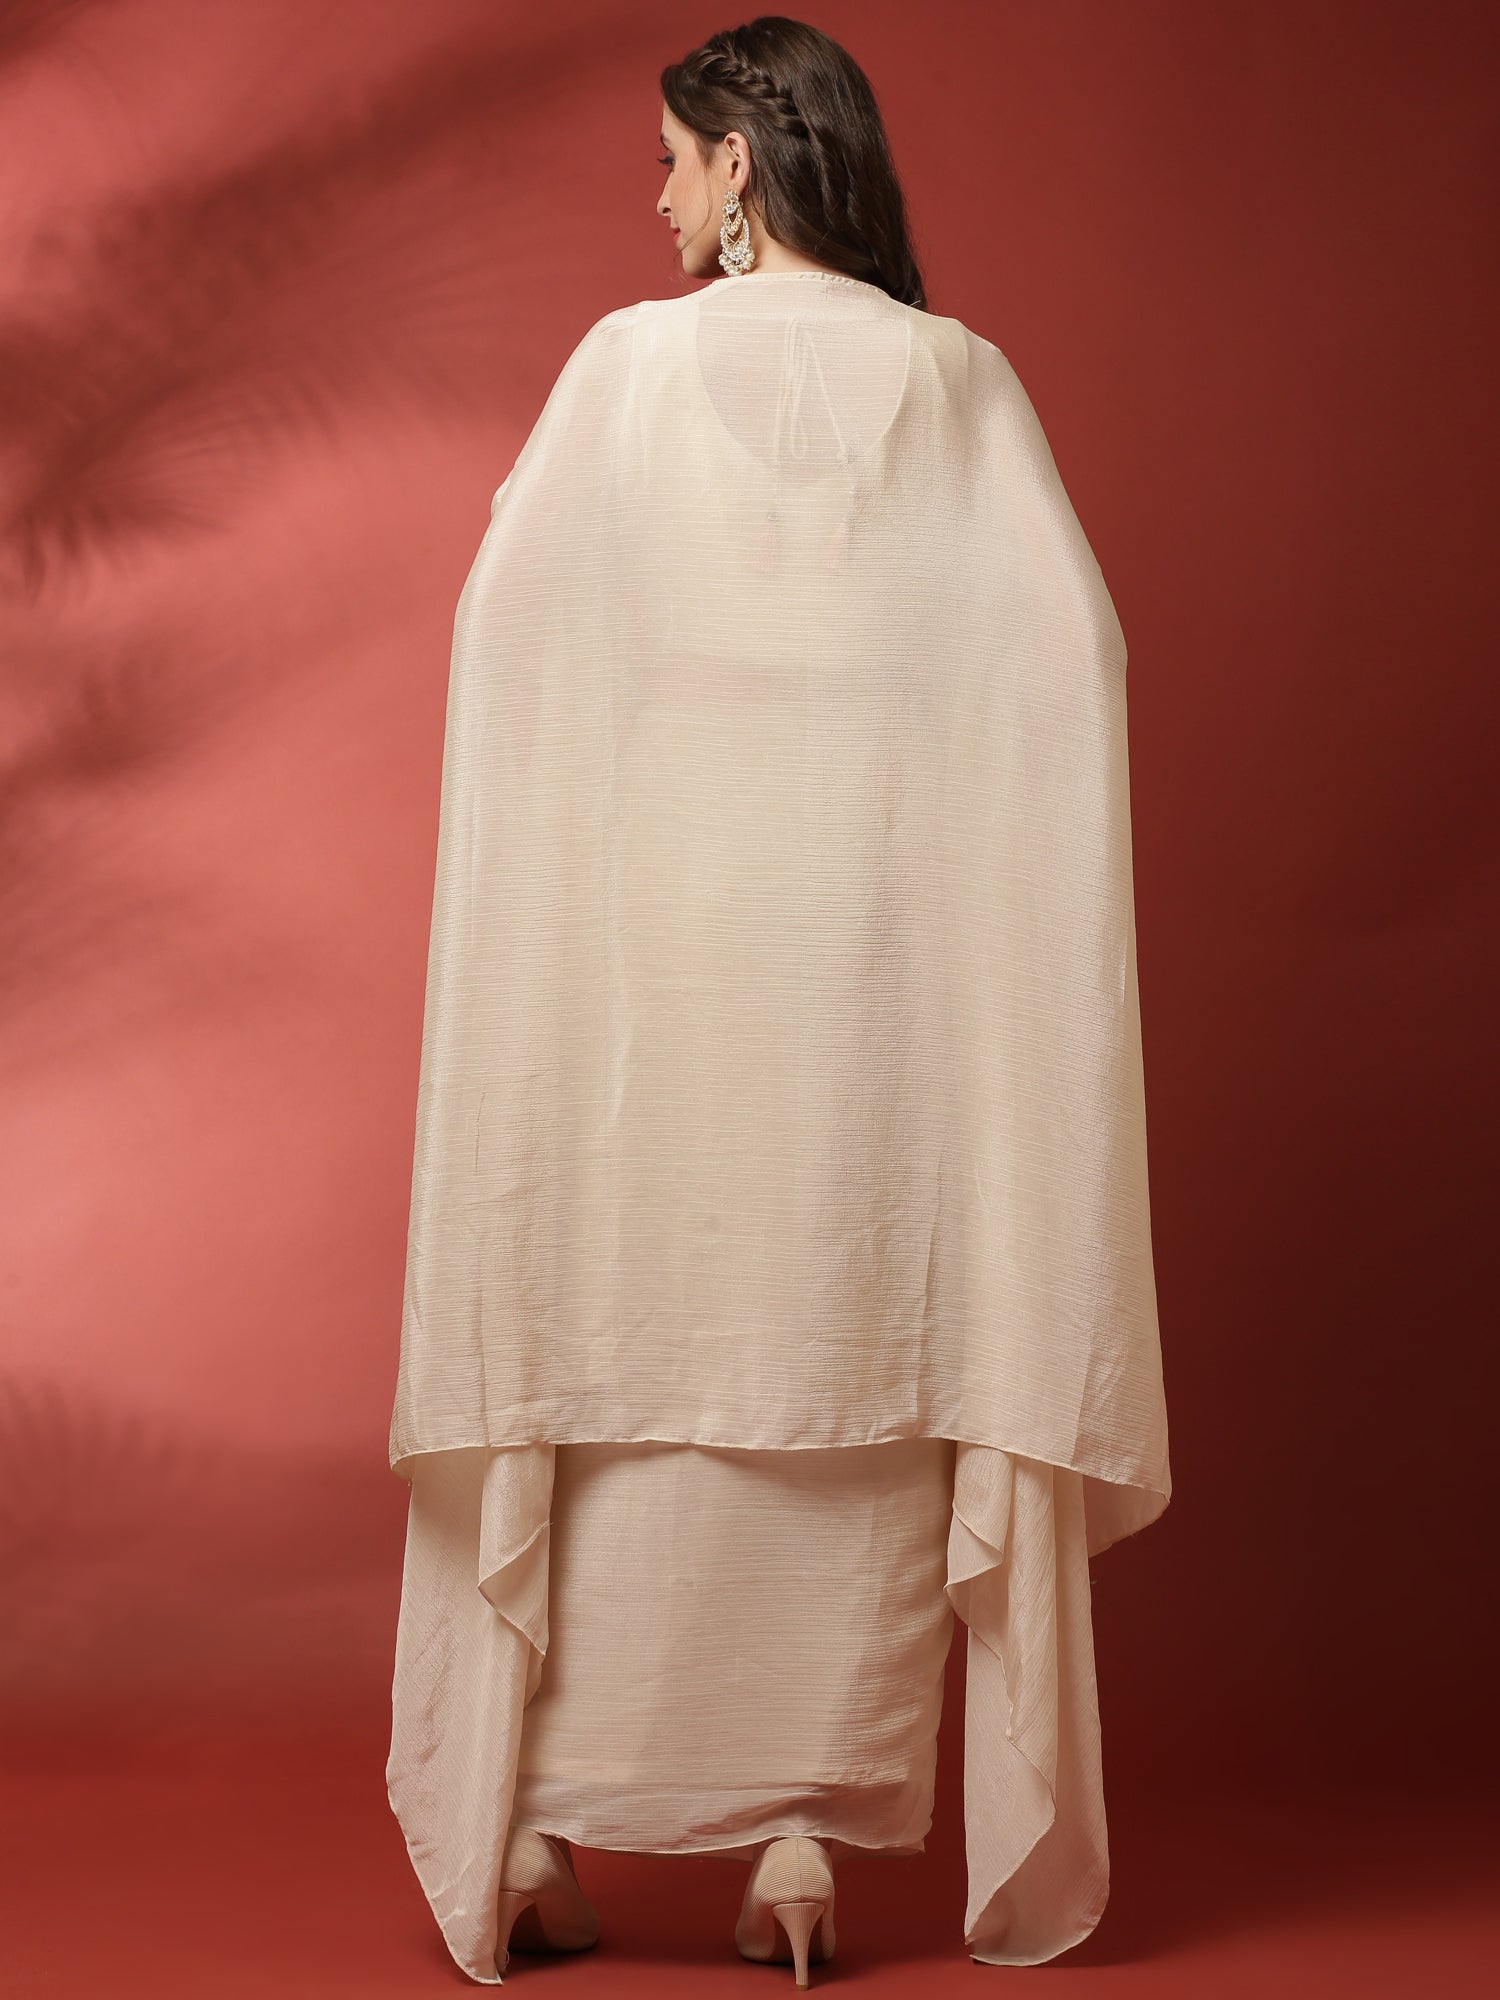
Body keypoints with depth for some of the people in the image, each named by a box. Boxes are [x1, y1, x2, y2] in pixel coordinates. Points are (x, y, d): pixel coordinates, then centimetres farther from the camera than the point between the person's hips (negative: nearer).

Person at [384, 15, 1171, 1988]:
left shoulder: (634, 362, -1)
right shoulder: (957, 377, 4)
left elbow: (507, 620, -5)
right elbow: (1066, 642, -2)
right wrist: (894, 753, 10)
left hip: (648, 933, -1)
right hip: (878, 940, 1)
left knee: (600, 1322, 7)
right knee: (850, 1332, 6)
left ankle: (540, 1829, 10)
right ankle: (804, 1834, 6)